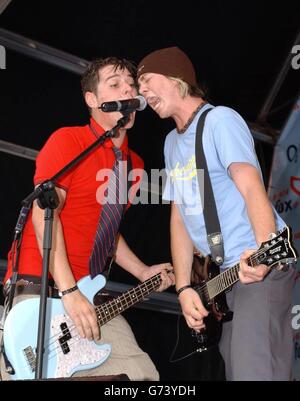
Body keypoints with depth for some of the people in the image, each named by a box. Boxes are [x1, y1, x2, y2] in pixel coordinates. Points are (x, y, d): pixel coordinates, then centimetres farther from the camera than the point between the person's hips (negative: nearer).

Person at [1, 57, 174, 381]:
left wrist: (143, 273, 13)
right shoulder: (68, 140, -7)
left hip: (86, 295, 7)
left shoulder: (134, 164, 15)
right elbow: (44, 212, -17)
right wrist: (68, 291, -23)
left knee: (142, 373, -3)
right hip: (37, 286, -7)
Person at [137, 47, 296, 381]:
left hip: (260, 267, -9)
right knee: (235, 369, 11)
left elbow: (253, 189, -20)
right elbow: (179, 217, 14)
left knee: (254, 371, -20)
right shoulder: (172, 143, 18)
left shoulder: (219, 119, -7)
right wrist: (184, 288, 3)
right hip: (226, 274, 9)